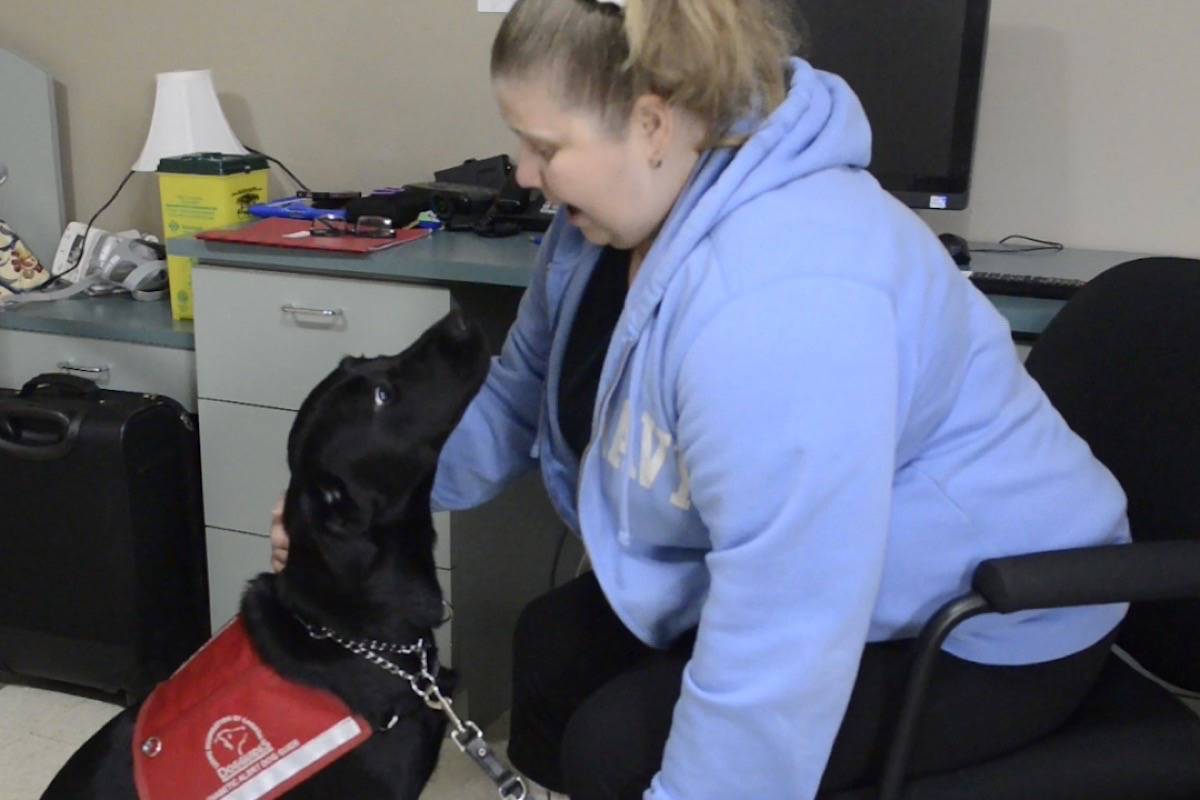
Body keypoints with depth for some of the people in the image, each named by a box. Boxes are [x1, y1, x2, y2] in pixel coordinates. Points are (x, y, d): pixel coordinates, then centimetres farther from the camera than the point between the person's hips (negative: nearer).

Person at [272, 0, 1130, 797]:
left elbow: (781, 641, -36)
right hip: (810, 577, 9)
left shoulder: (779, 300, -37)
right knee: (554, 648, 11)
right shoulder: (632, 206, -4)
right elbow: (523, 391, 9)